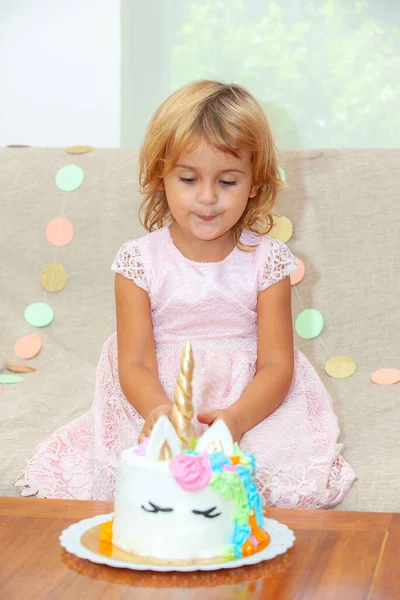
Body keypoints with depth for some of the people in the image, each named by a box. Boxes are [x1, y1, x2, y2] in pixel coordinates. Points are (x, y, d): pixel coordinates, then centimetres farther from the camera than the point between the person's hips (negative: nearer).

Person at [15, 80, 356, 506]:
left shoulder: (266, 259, -1)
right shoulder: (140, 260, -2)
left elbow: (276, 363, -7)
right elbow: (135, 362, -8)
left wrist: (237, 417, -28)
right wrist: (159, 410, -32)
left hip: (252, 402, 1)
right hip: (155, 397, -1)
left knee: (307, 478, -22)